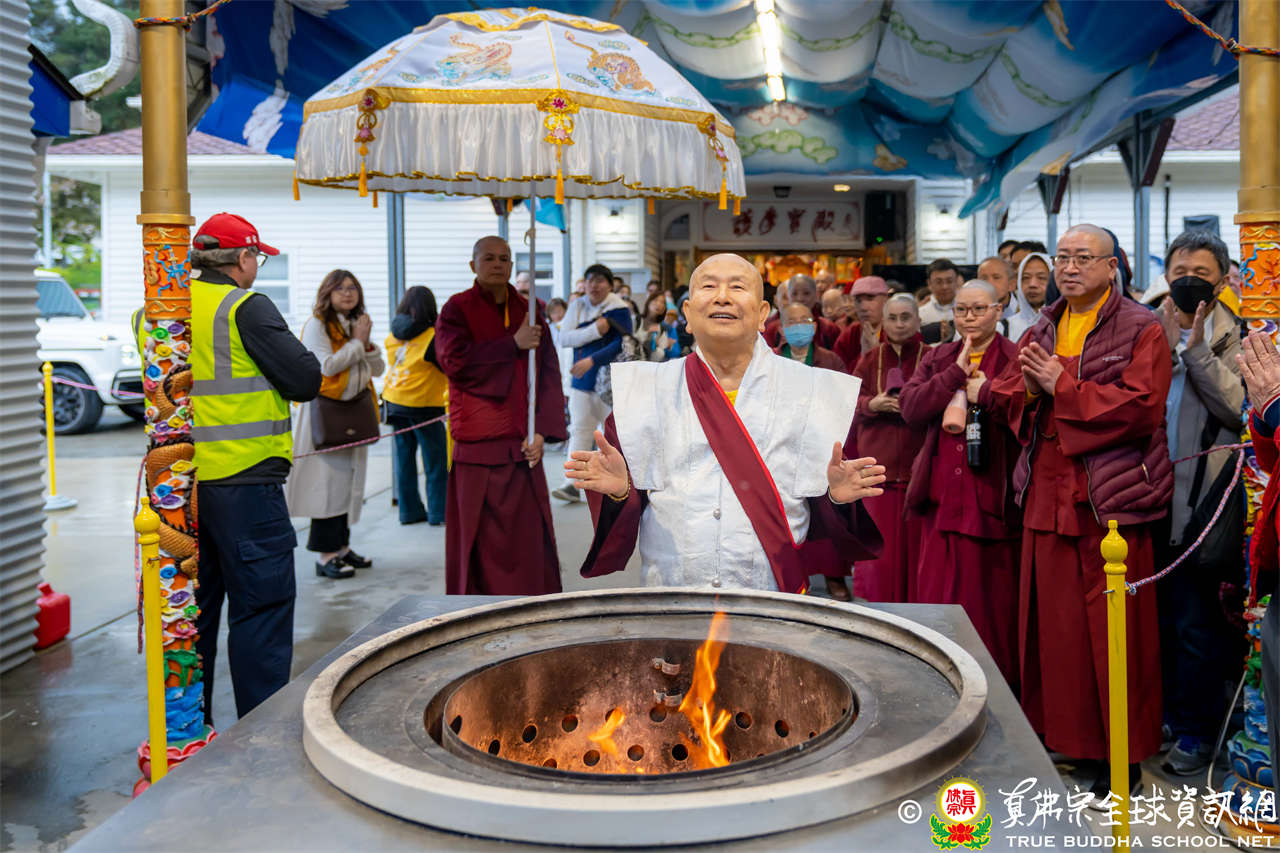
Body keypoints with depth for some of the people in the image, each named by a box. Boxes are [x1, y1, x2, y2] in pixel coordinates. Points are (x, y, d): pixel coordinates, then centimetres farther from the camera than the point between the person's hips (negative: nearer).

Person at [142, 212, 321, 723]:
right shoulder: (244, 308, -11)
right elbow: (307, 380, -13)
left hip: (176, 483, 7)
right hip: (243, 478, -7)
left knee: (193, 601, 16)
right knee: (261, 604, 0)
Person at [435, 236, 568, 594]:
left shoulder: (529, 310, 12)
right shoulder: (457, 309, 3)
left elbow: (549, 373, 7)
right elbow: (453, 360, -15)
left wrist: (542, 430, -6)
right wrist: (513, 344, -12)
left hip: (523, 444, 3)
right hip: (478, 444, -3)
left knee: (528, 535, 3)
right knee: (480, 538, 0)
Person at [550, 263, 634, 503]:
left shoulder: (619, 309, -7)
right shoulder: (577, 307, 6)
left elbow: (622, 344, -17)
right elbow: (564, 338, -5)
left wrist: (592, 360, -24)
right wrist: (595, 330, -18)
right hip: (581, 379, 3)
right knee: (579, 429, -3)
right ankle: (572, 484, -6)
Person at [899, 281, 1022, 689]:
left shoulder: (1016, 359, 1)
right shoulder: (938, 358, 15)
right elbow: (910, 408, -1)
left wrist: (985, 393, -12)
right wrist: (956, 374, -8)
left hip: (992, 498, -4)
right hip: (941, 494, 4)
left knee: (992, 597, 2)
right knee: (936, 592, 7)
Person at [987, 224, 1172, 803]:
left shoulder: (1141, 331, -3)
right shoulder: (1040, 332, 16)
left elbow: (1142, 408, -16)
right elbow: (1002, 398, 15)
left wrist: (1060, 385, -15)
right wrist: (1027, 387, -7)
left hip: (1110, 500, -5)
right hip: (1047, 495, 5)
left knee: (1113, 630, 0)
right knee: (1051, 622, 9)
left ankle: (1122, 757, 12)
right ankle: (1060, 736, 23)